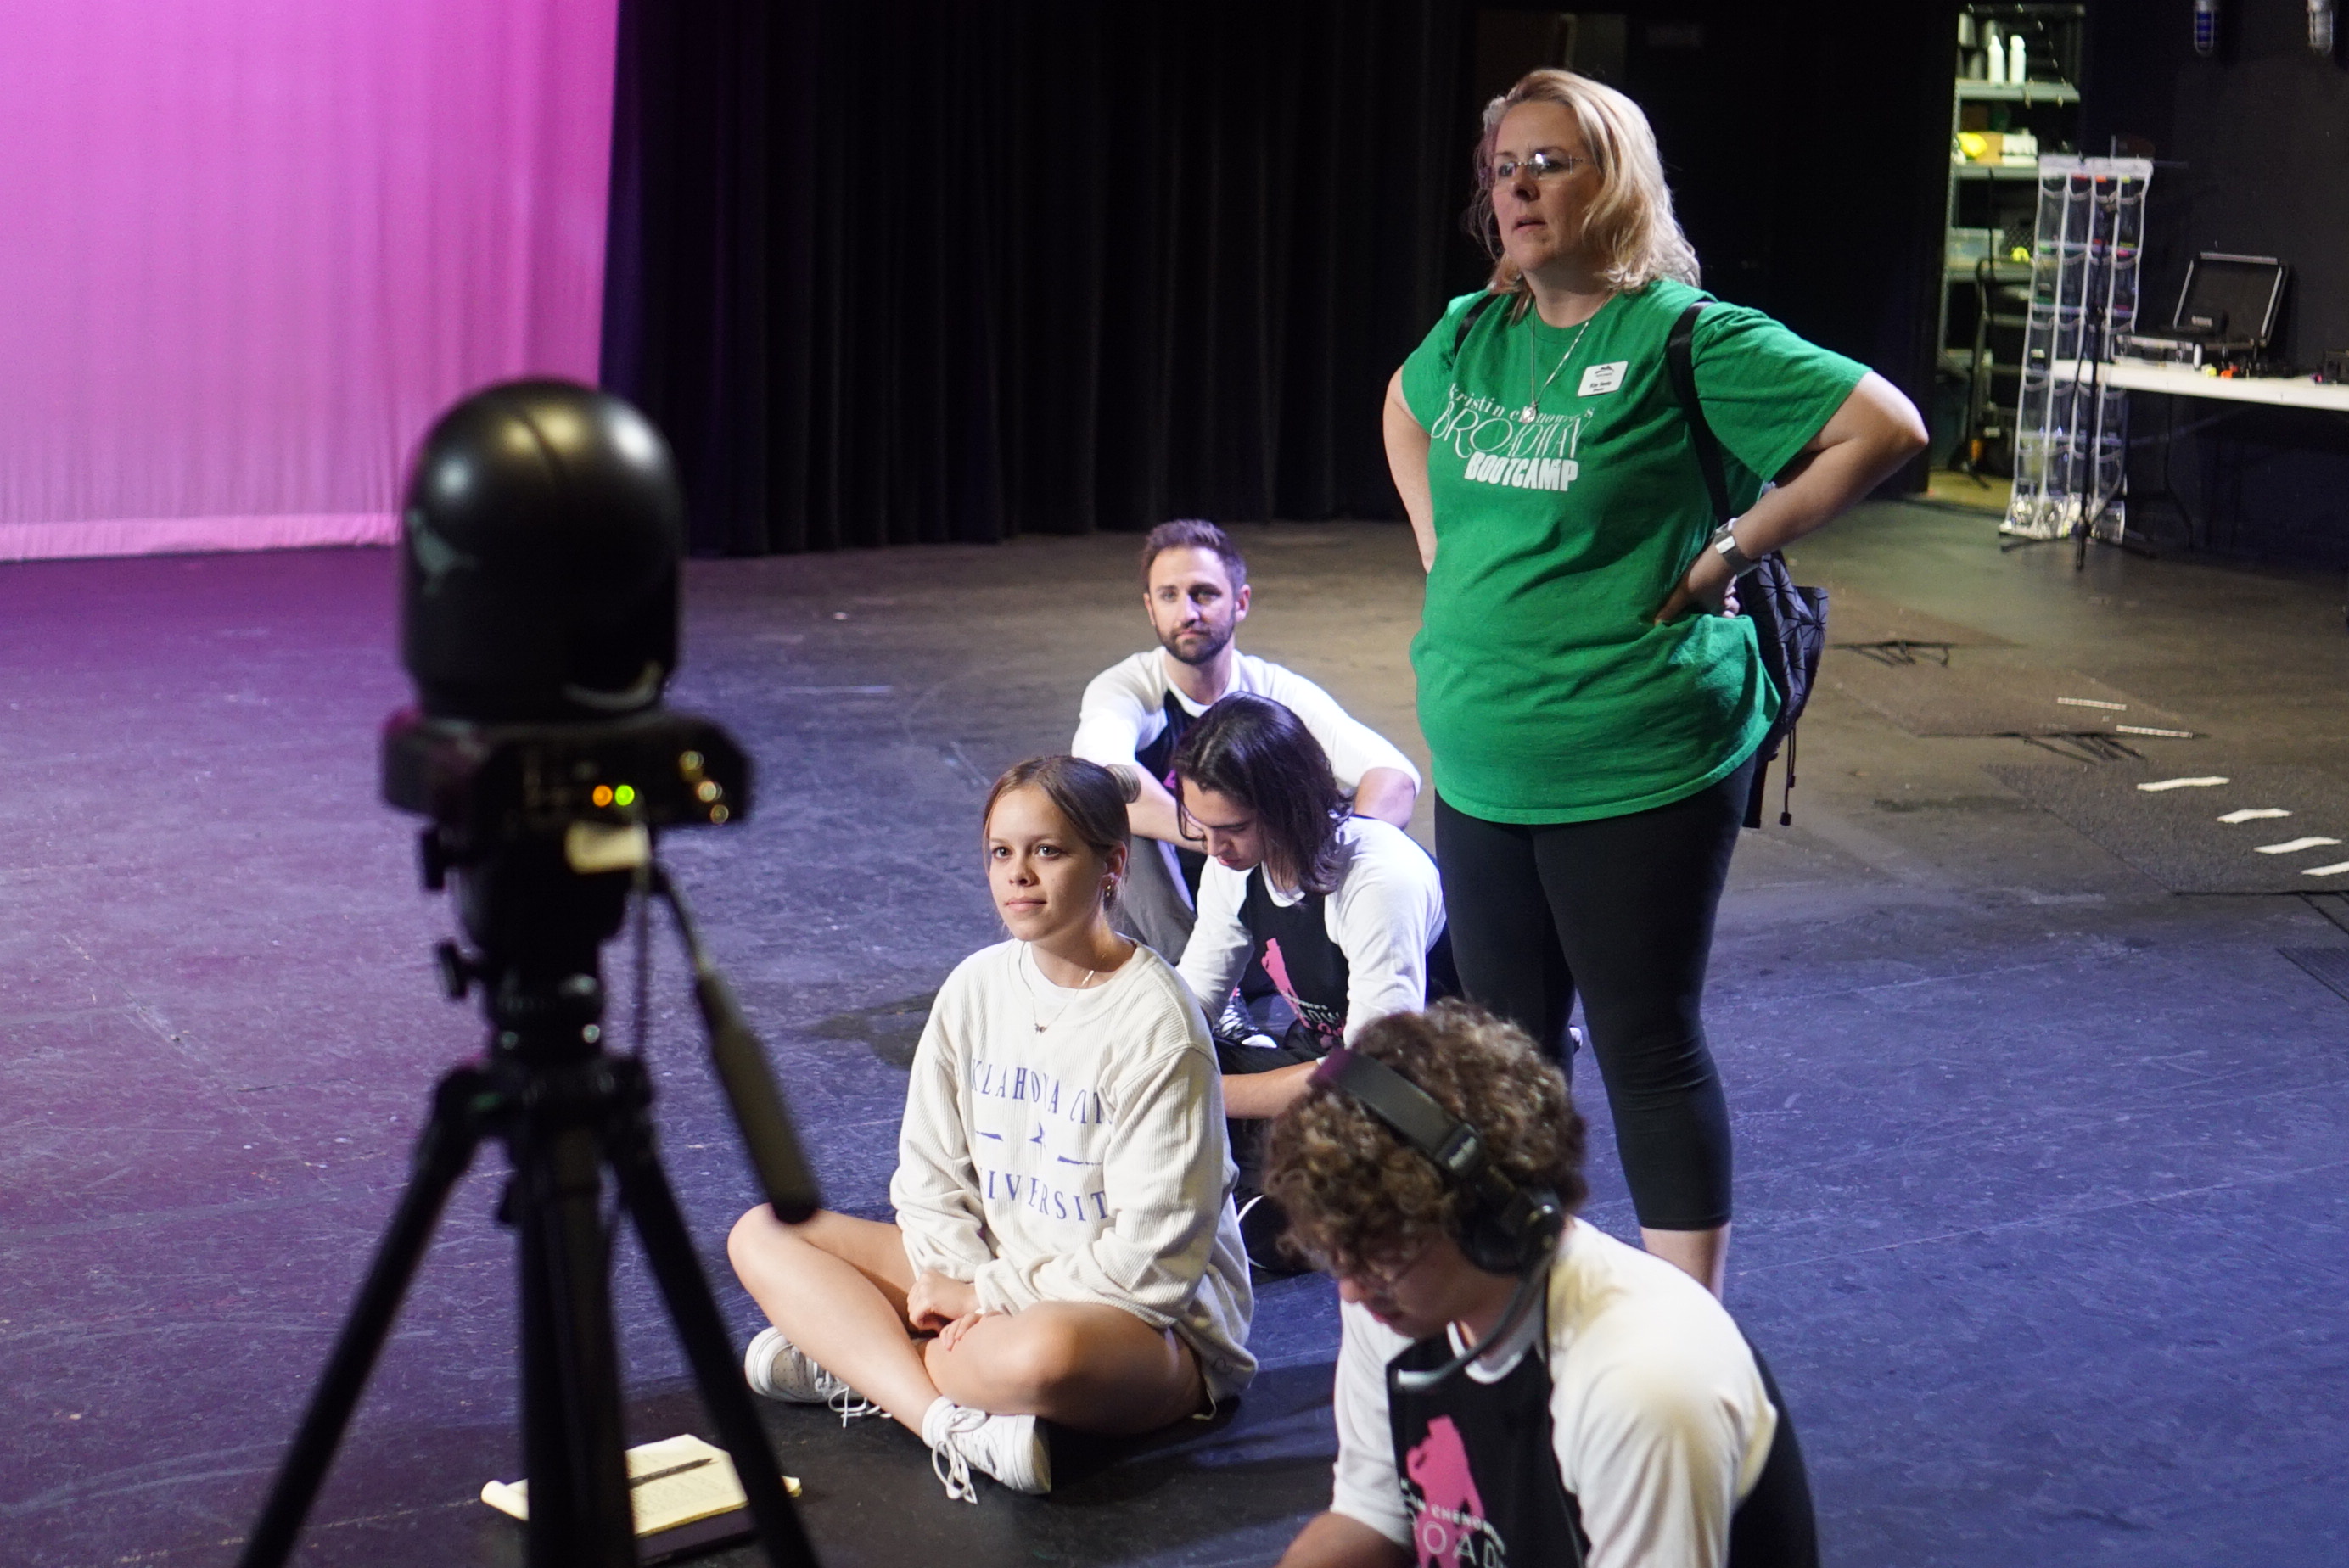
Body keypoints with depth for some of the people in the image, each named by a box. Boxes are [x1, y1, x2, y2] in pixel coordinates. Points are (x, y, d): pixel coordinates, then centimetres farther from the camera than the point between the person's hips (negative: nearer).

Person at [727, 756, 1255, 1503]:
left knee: (1044, 1353, -43)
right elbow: (930, 1175, 7)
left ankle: (851, 1358, -15)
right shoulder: (976, 986, 3)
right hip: (986, 1279, 8)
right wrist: (959, 1280, -12)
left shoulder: (1155, 1022, -17)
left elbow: (1153, 1256, -19)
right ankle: (955, 1421, -23)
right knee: (762, 1234, -4)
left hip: (1153, 1322, -7)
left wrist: (994, 1293, -15)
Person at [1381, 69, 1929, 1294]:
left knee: (1647, 1047, 0)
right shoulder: (1470, 335, 7)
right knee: (1505, 1040, 16)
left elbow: (1883, 427, -16)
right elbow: (1404, 410, 30)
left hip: (1636, 771, -7)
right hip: (1481, 765, 7)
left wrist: (1730, 552, -15)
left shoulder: (1683, 335, -13)